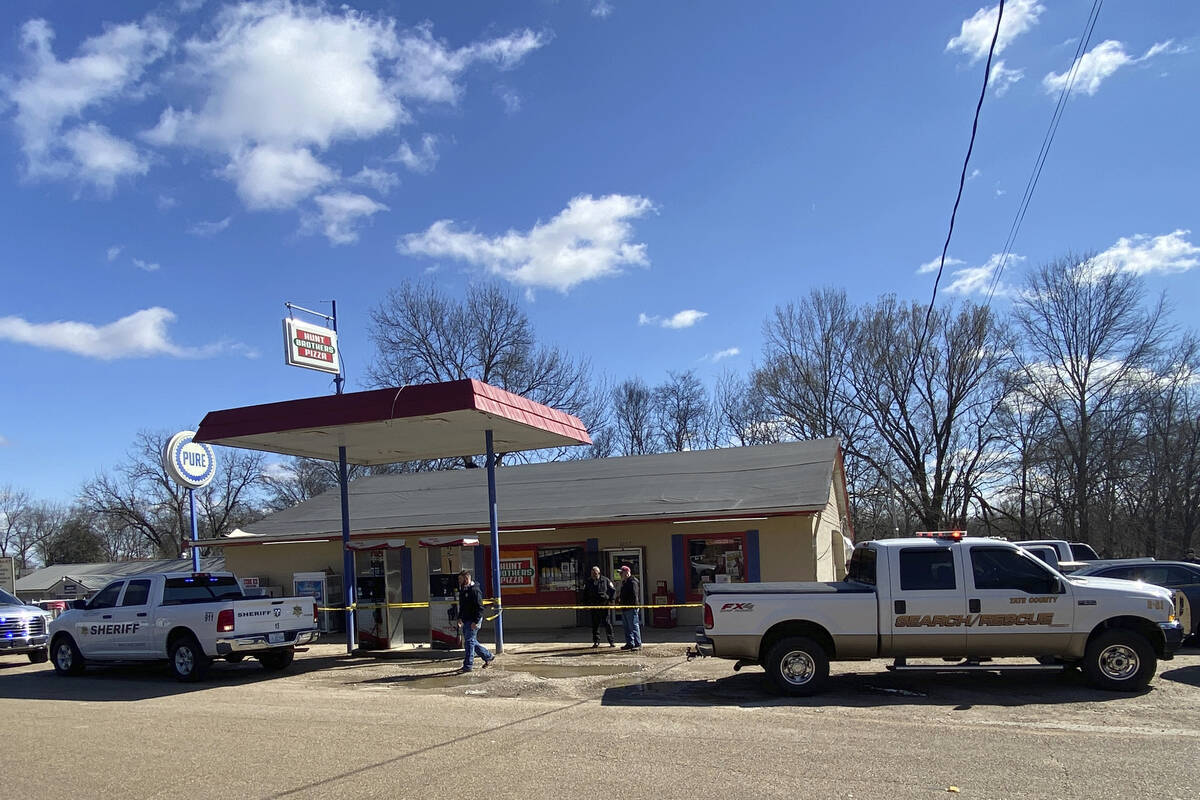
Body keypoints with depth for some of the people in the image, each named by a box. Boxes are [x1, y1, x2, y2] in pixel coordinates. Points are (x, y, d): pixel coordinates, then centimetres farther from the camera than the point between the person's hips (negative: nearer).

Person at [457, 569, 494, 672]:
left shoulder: (475, 590, -16)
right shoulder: (462, 590, 13)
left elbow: (480, 608, -19)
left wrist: (475, 621, -22)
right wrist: (460, 617, 14)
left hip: (473, 621, -9)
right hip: (466, 621, 9)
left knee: (469, 641, -8)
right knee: (472, 642, 13)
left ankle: (468, 665, -2)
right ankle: (488, 656, 25)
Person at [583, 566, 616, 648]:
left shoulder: (605, 580, 0)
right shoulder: (589, 582, 9)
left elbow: (613, 590, 6)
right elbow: (585, 593, 21)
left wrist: (611, 600, -2)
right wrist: (585, 603, 11)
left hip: (604, 605, -3)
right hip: (593, 606, 3)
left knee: (607, 623, -2)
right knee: (595, 624, 6)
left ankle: (611, 641, 4)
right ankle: (596, 641, 14)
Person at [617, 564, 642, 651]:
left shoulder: (632, 582, -12)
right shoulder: (624, 582, 19)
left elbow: (634, 595, -19)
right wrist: (620, 599, 11)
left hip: (631, 608, -10)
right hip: (624, 608, 10)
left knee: (634, 626, -9)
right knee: (627, 628, 14)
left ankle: (638, 644, -7)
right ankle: (630, 644, 21)